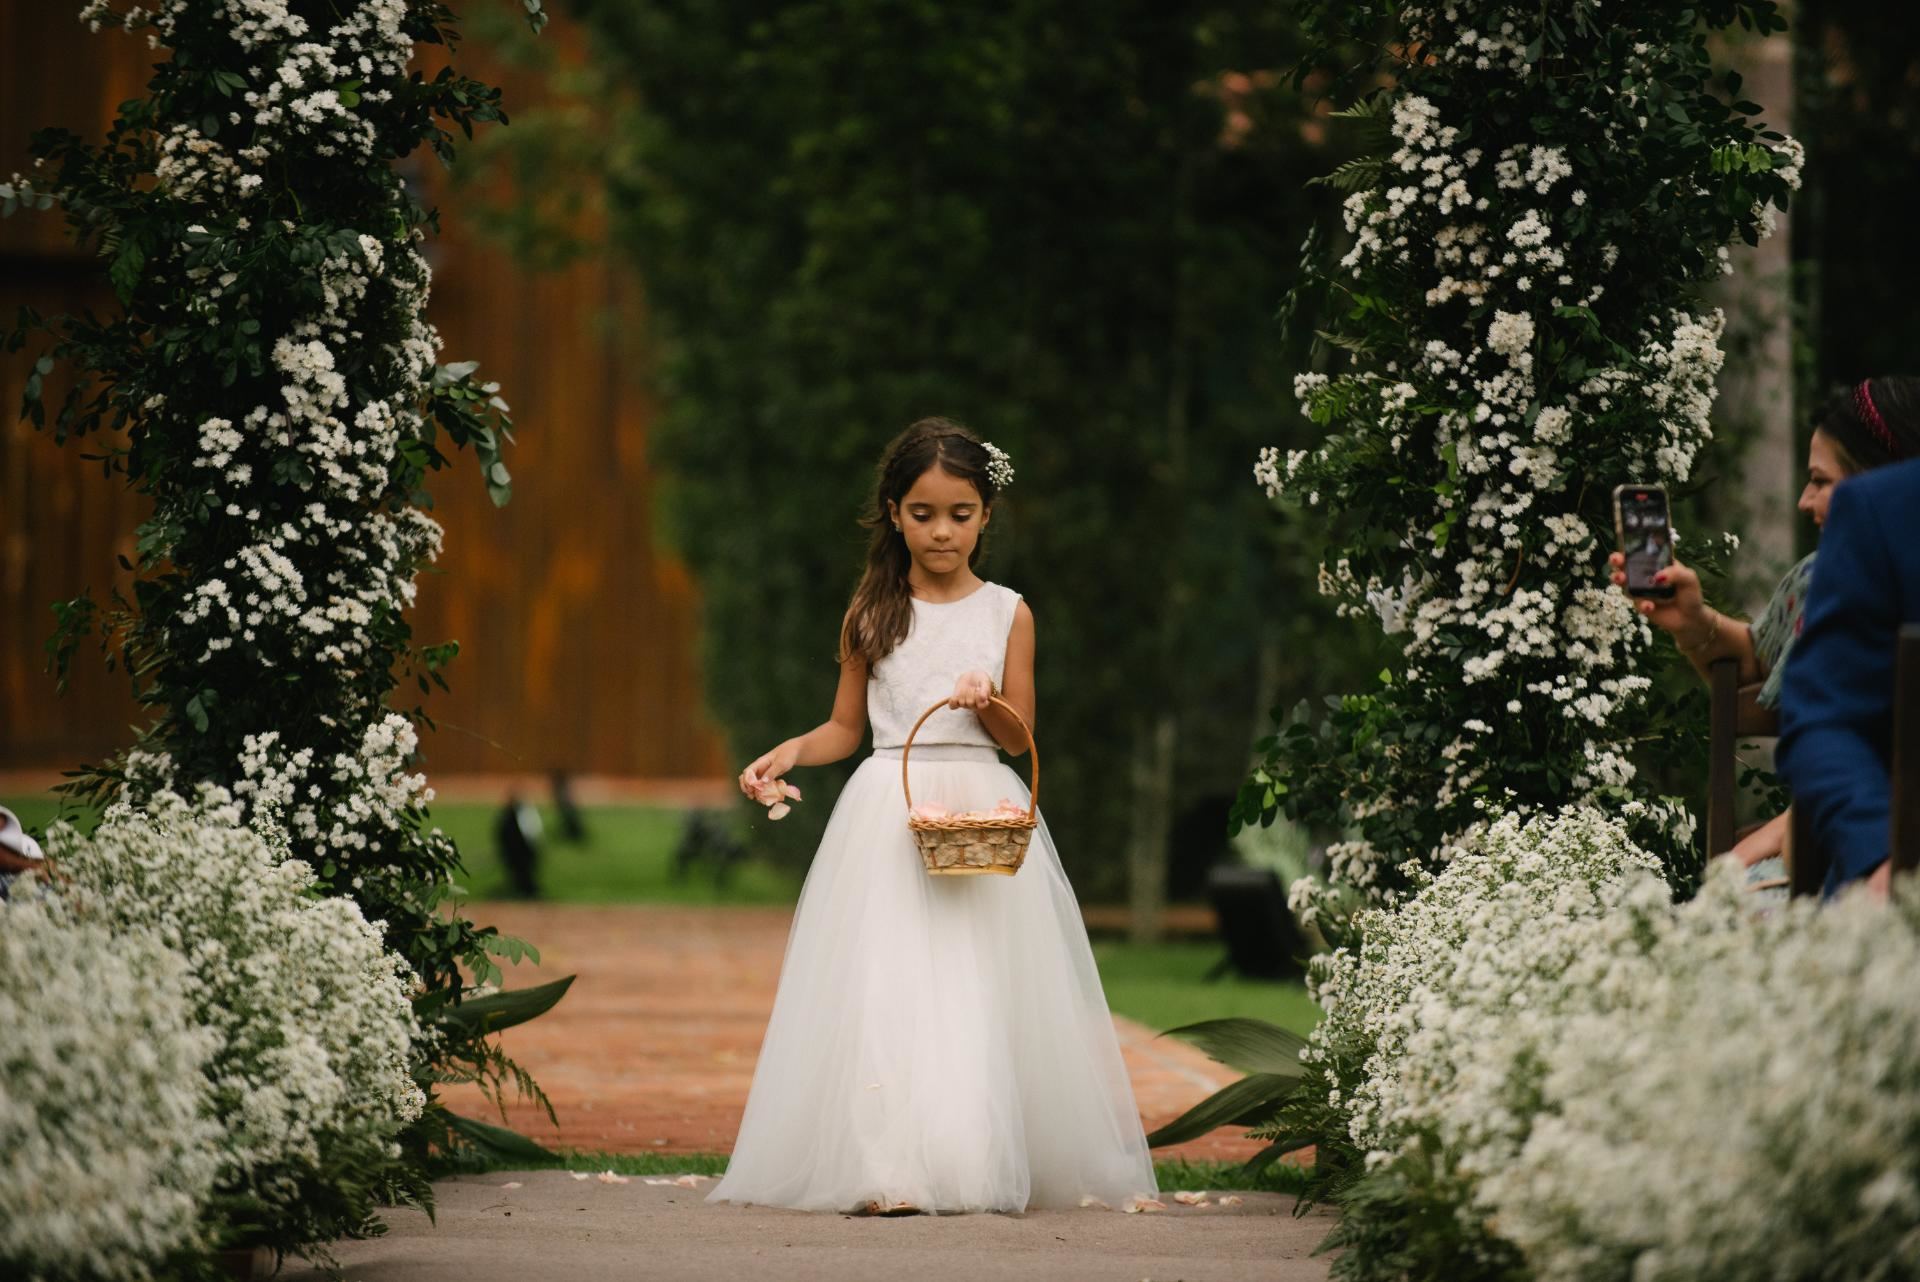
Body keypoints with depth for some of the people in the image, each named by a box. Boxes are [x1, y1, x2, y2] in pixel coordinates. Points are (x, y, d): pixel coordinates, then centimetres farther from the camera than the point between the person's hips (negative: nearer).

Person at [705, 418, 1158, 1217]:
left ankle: (975, 1167, 0)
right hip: (888, 814, 0)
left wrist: (989, 702, -15)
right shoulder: (873, 613, 7)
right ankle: (886, 1172, -16)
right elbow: (846, 727, 13)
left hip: (981, 813, 0)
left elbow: (1018, 739, 6)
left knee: (976, 991, -5)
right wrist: (789, 753, -5)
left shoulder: (1006, 614, 5)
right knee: (883, 986, -11)